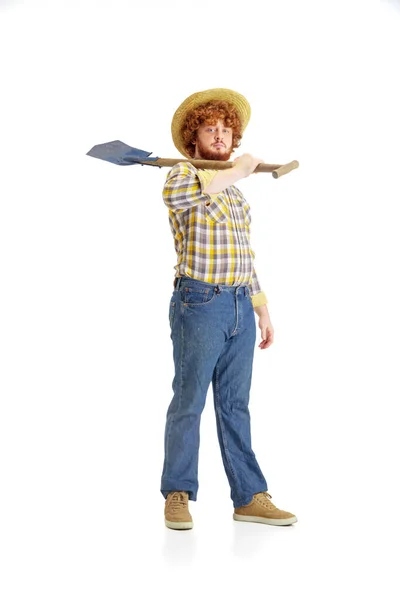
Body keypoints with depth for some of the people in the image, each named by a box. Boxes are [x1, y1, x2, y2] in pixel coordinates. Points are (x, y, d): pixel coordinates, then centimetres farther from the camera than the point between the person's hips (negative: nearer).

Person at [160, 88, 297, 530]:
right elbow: (175, 192, -30)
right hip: (200, 303, -6)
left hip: (241, 307, 7)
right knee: (189, 402, 0)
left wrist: (261, 308, 18)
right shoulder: (182, 175, -2)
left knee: (235, 406, 10)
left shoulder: (234, 193, 21)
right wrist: (236, 172, -20)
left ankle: (249, 497, 13)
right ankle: (177, 496, 11)